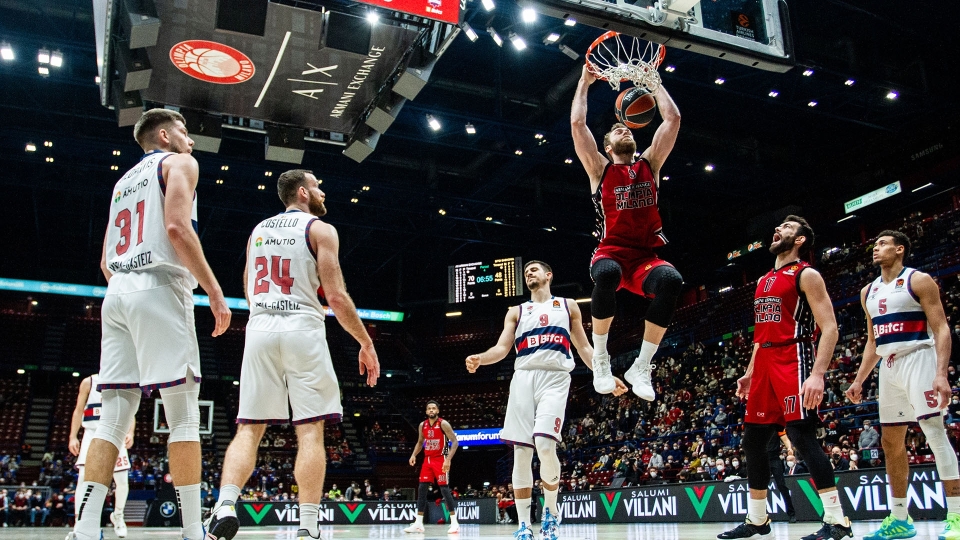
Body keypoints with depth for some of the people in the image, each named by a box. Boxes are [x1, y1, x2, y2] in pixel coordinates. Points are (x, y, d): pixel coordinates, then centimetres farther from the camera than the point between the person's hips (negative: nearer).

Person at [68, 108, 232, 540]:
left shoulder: (123, 182, 28)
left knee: (112, 419, 3)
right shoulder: (178, 163, 6)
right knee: (183, 416, -7)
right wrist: (214, 291, -12)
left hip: (116, 294, 7)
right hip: (160, 289, -7)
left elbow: (106, 262, 24)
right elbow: (177, 227, -12)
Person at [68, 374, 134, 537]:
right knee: (83, 479, -14)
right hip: (92, 434, -1)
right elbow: (78, 410, 4)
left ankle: (118, 515, 25)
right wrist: (73, 437, -5)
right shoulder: (88, 382, 6)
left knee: (122, 481, 0)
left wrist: (130, 432, -11)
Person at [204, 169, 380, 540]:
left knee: (249, 428, 6)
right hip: (302, 329, -4)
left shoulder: (258, 230, 19)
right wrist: (366, 343, 0)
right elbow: (336, 297, -7)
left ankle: (225, 506, -11)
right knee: (310, 431, -2)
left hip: (259, 329, 5)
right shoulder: (320, 229, 2)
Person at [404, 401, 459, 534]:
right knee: (422, 489, 2)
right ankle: (418, 523, 7)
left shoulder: (443, 424, -12)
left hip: (440, 460, -6)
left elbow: (455, 442, -15)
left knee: (444, 489, -9)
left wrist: (448, 459, -24)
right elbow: (420, 442, 20)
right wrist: (413, 455, 3)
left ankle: (454, 523, -2)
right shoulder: (422, 425, 6)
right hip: (427, 460, 6)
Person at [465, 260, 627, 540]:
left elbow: (584, 347, 18)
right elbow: (503, 347, 9)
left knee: (545, 445, -22)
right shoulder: (516, 312, 22)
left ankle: (551, 511, 1)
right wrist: (480, 358, -12)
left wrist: (606, 376, 7)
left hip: (555, 377, -2)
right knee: (521, 453, -3)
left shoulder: (568, 306, 20)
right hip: (523, 378, 2)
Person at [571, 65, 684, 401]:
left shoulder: (650, 164, 17)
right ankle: (600, 357, -18)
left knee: (671, 279, -33)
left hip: (645, 257, 3)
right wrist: (585, 82, 11)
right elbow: (577, 123, 2)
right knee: (607, 274, -40)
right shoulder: (600, 168, 10)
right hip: (611, 253, -2)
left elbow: (672, 118, 14)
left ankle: (641, 366, -19)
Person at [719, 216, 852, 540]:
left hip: (793, 362, -8)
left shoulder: (806, 275, -2)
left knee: (803, 438, -14)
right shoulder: (763, 281, 22)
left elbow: (829, 328, -11)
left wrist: (818, 373, -22)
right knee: (752, 443, 8)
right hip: (765, 365, 8)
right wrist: (750, 373, 20)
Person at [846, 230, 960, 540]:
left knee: (934, 432, -15)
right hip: (889, 367, 7)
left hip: (918, 360, -7)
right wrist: (859, 380, 12)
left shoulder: (918, 280, -3)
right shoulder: (868, 292, 16)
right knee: (891, 441, 8)